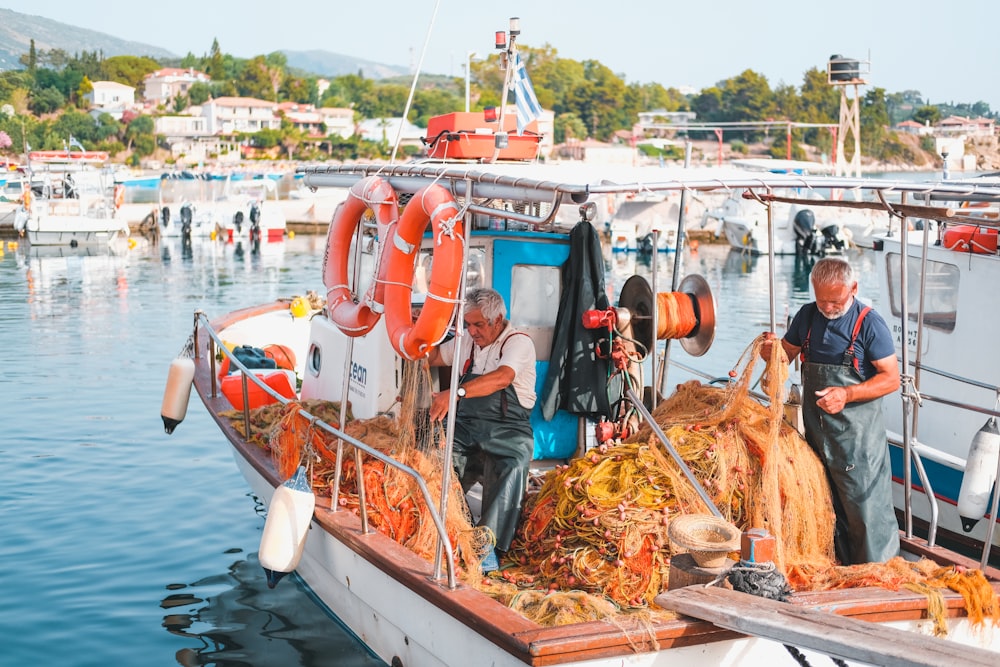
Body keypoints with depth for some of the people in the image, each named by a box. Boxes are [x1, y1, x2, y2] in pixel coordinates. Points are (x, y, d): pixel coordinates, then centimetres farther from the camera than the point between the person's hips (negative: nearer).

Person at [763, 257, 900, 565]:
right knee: (827, 509, 16)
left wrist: (847, 394, -24)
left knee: (866, 509, -4)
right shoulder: (807, 316, 4)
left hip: (857, 437, -6)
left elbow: (891, 379, -11)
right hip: (816, 431, 6)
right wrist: (771, 351, -10)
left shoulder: (869, 323, -12)